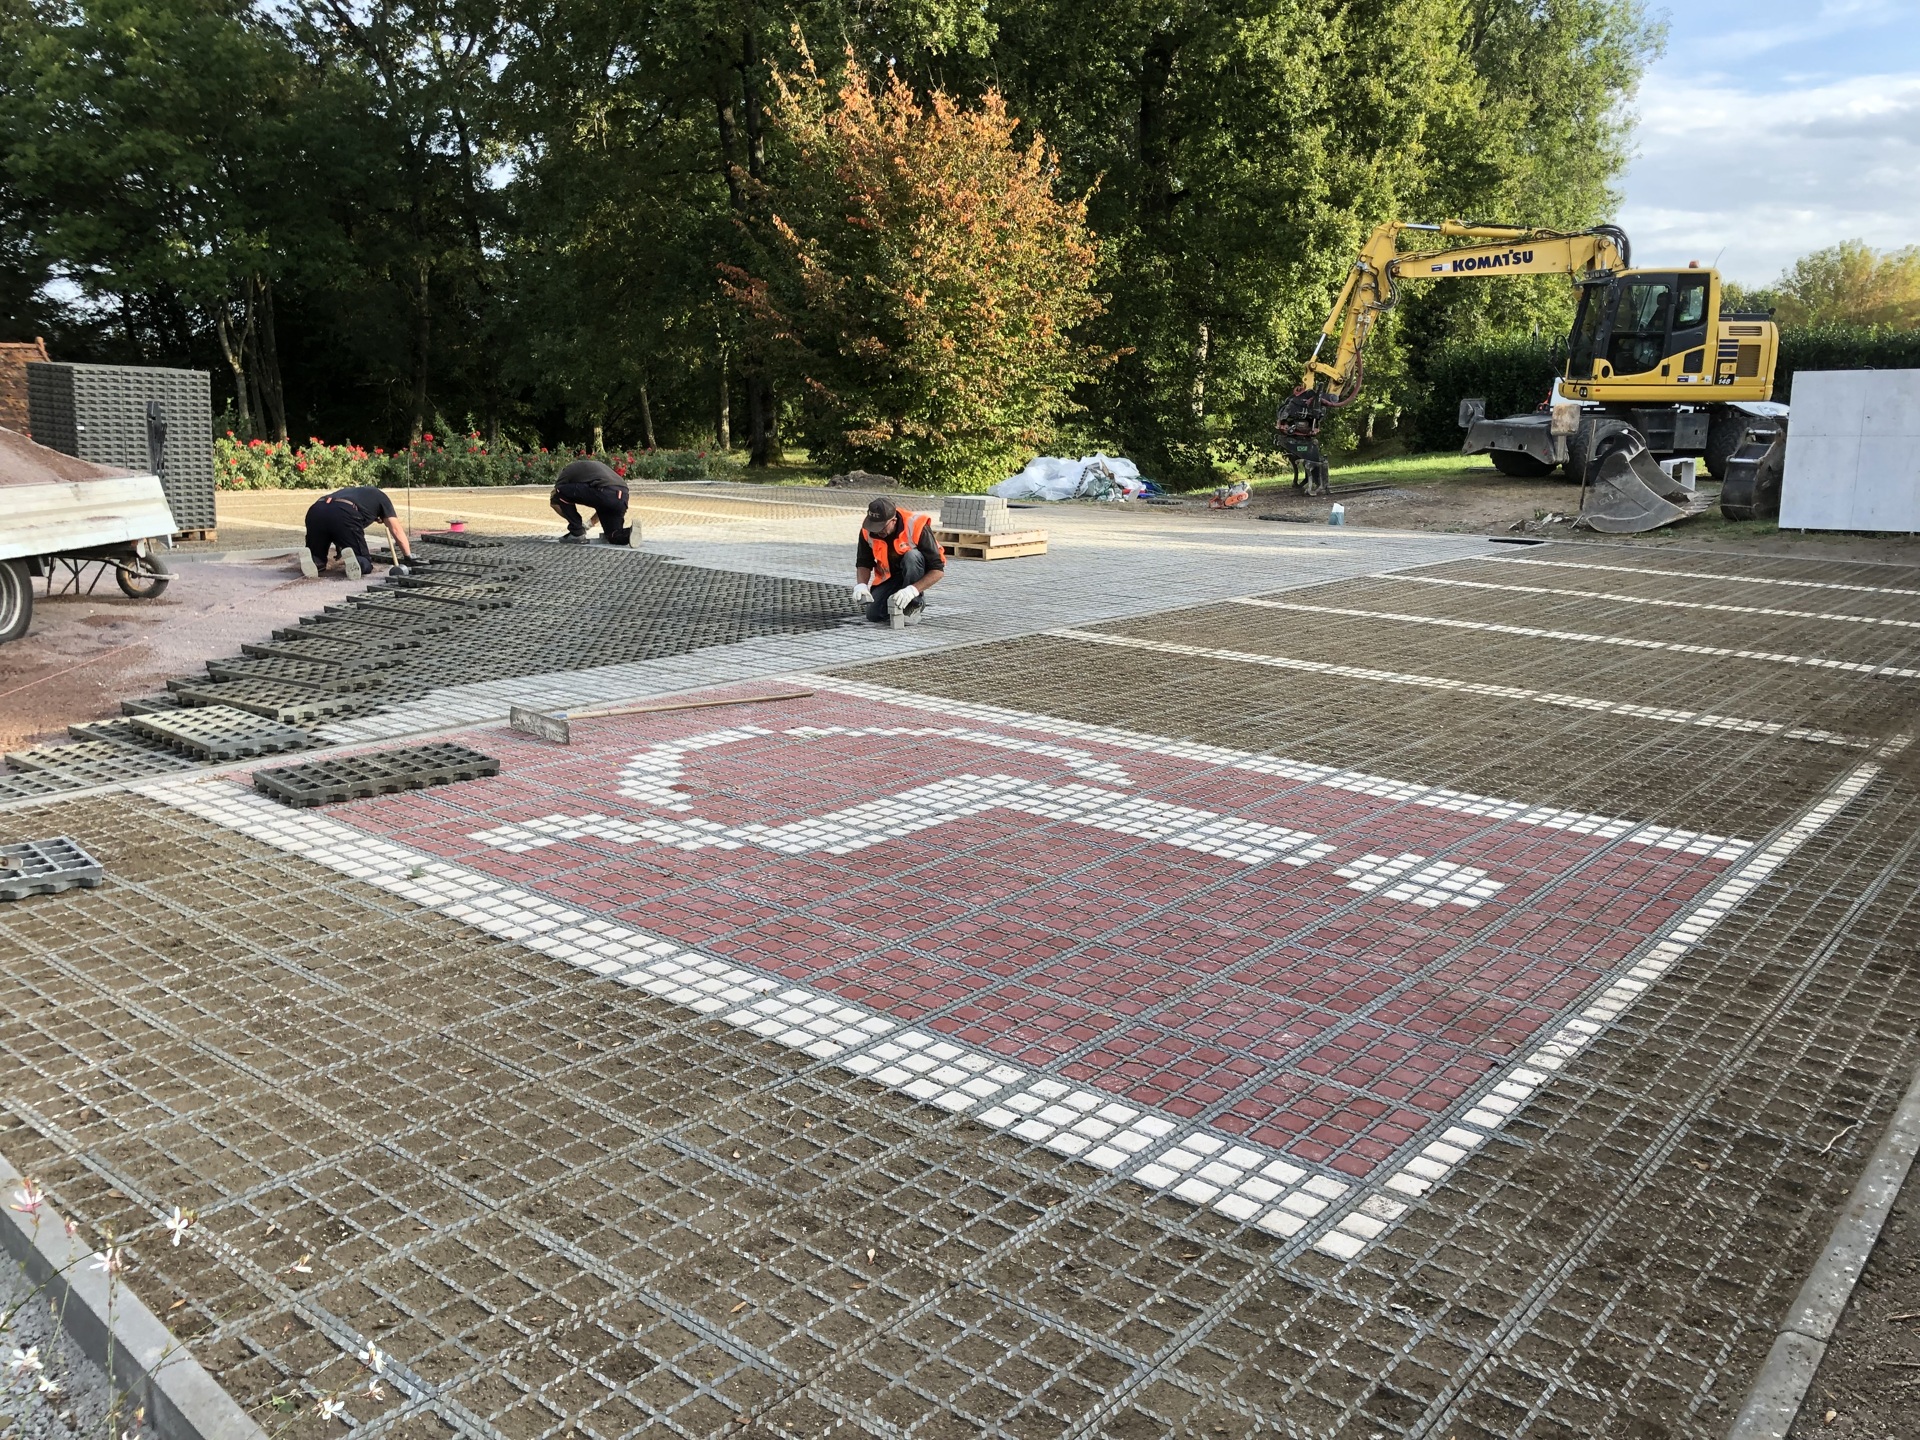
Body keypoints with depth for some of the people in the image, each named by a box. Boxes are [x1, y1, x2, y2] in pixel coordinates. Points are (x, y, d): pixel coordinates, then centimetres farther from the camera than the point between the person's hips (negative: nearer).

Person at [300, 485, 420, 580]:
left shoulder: (352, 491, 44)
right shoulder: (380, 496, 32)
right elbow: (396, 530, 27)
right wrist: (408, 558, 35)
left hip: (315, 511, 5)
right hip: (344, 515, -5)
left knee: (316, 557, 22)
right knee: (365, 564, 9)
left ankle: (310, 560, -13)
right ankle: (353, 562, -25)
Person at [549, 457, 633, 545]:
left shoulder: (570, 469, 24)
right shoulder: (599, 465, 40)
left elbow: (553, 501, 24)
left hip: (604, 494, -7)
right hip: (621, 498, 7)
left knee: (560, 492, 11)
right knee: (615, 538, 25)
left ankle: (577, 534, 14)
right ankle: (628, 533, -8)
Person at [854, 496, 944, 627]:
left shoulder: (916, 528, -31)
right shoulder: (867, 530, -18)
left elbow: (938, 570, -31)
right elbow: (863, 563, -4)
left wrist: (912, 590, -43)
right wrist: (861, 585, -25)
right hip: (889, 576, 4)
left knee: (911, 557, -36)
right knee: (874, 614, -15)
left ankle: (914, 606, -17)